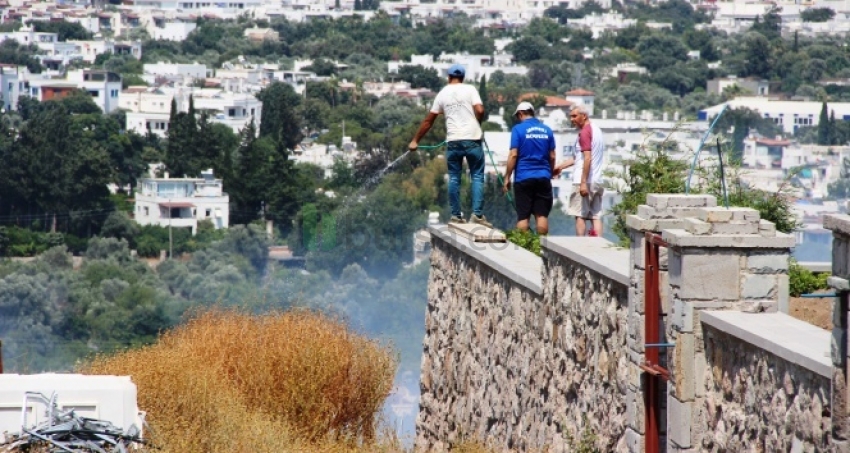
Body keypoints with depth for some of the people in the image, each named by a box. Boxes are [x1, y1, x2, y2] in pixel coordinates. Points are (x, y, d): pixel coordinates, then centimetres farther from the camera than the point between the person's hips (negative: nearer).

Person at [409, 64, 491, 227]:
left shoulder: (442, 94, 11)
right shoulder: (470, 89, 2)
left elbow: (428, 121, 14)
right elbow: (480, 110, -11)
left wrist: (415, 141, 21)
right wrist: (477, 123, 11)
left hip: (453, 141, 2)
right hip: (472, 139, -2)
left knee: (454, 178, 10)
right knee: (477, 177, 2)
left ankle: (456, 215, 9)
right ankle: (477, 214, -7)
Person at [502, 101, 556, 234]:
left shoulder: (518, 129, -4)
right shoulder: (547, 130, 8)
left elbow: (513, 155, -9)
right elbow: (552, 157, 10)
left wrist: (507, 177, -3)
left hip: (524, 178, -3)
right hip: (543, 177, 3)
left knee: (523, 216, 0)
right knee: (542, 215, 3)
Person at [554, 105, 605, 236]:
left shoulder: (585, 132, -11)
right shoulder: (597, 130, 18)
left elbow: (587, 158, -20)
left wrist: (583, 182, -23)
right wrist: (561, 166, 27)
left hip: (584, 181, -9)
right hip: (597, 181, 9)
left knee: (580, 215, -3)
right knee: (596, 216, 6)